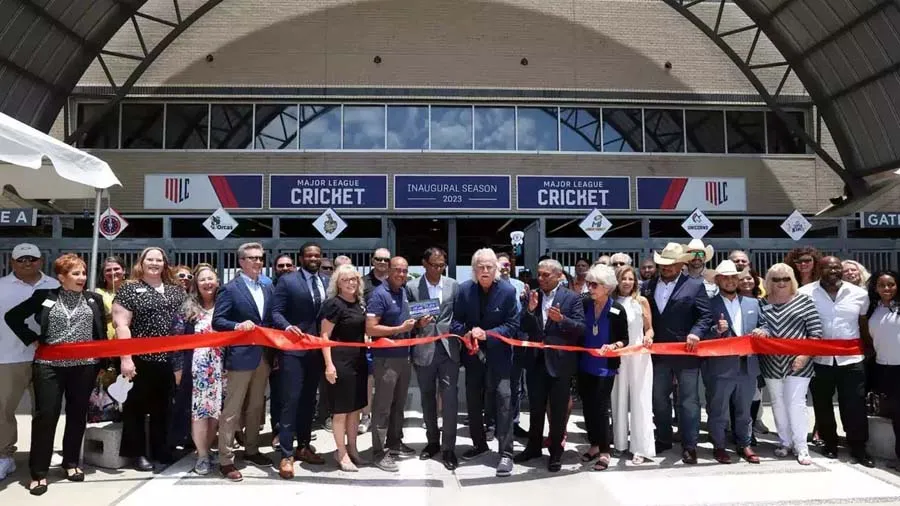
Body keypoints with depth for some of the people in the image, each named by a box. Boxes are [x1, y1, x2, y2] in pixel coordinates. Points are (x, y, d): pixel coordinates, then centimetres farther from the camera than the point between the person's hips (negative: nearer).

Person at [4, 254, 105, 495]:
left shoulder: (94, 299, 7)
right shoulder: (44, 296, 3)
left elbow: (101, 333, 10)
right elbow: (12, 316, 10)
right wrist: (32, 339, 0)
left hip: (84, 366, 2)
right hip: (49, 366, -2)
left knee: (77, 415, 10)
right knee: (45, 416, -2)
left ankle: (71, 462, 26)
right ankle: (38, 472, 8)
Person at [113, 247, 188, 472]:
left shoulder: (177, 290, 11)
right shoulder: (129, 289, -1)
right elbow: (121, 325, -7)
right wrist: (126, 358, -14)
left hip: (169, 360, 4)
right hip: (141, 359, -4)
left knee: (163, 407, 13)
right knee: (137, 407, 7)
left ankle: (161, 451, 25)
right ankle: (137, 453, 19)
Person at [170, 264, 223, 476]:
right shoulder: (187, 309, 3)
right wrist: (178, 369, -5)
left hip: (220, 368, 2)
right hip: (196, 368, -2)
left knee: (216, 411, 5)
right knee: (199, 410, -1)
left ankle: (205, 450, 21)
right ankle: (202, 455, 11)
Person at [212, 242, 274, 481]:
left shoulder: (267, 289, 13)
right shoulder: (230, 289, -7)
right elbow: (217, 321, -11)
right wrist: (238, 326, -27)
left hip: (263, 356, 7)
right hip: (240, 356, -7)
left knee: (256, 407, 16)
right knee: (232, 410, -1)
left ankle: (251, 450, 30)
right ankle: (225, 460, 6)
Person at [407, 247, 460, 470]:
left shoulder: (453, 285, 5)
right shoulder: (412, 287, 1)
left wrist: (458, 336, -4)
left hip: (448, 349, 0)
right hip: (424, 350, 1)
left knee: (449, 398, -5)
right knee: (427, 398, 13)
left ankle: (448, 448, 5)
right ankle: (433, 441, 30)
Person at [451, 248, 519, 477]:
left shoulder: (508, 291, -12)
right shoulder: (464, 289, -5)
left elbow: (513, 324, -10)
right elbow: (456, 321, 1)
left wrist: (488, 334, -21)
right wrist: (466, 333, -19)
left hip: (498, 354, -3)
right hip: (473, 353, 4)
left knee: (503, 399, -9)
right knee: (473, 400, 14)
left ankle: (505, 453, -1)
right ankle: (479, 443, 34)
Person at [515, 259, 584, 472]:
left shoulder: (572, 298, -4)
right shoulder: (532, 296, 6)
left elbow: (581, 328, -11)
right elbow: (524, 328, 2)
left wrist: (561, 319, -27)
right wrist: (529, 309, -15)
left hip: (560, 361, -3)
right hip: (536, 360, 3)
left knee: (558, 410, 7)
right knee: (536, 407, 15)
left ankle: (556, 452, 21)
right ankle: (533, 447, 31)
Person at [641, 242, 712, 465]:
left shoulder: (695, 286, -3)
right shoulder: (649, 286, 8)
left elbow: (706, 316, -6)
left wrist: (695, 333, -22)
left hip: (686, 353, -4)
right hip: (658, 352, 4)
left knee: (688, 400, 2)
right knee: (659, 399, 14)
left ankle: (689, 446, 11)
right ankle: (663, 440, 29)